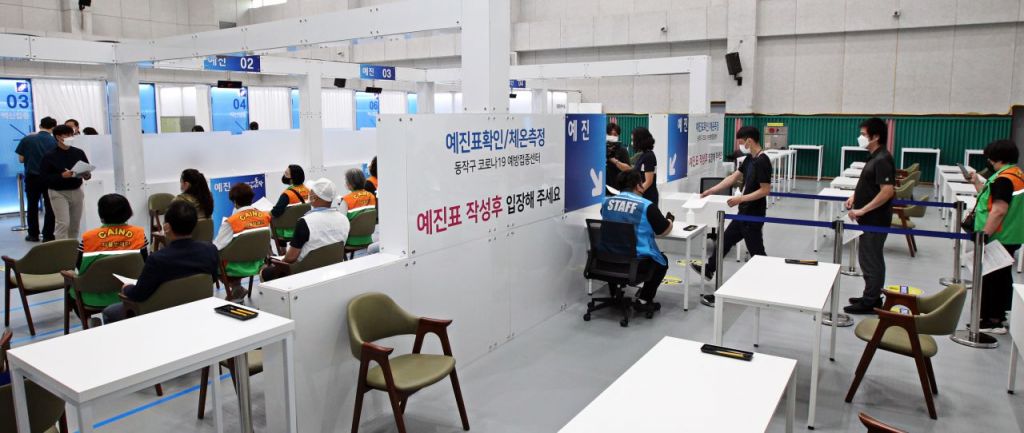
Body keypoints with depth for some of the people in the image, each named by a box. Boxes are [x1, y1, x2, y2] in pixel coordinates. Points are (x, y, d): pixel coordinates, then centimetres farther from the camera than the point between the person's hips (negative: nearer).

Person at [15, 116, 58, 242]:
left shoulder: (27, 139, -4)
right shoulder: (55, 141, -8)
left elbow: (21, 159, 0)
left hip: (32, 177, 1)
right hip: (49, 178, -1)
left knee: (32, 206, 14)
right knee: (49, 207, 6)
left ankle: (33, 234, 20)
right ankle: (48, 235, 5)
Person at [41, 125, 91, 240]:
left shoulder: (79, 153, 3)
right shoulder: (50, 156, -9)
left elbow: (88, 170, 9)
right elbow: (44, 176, -12)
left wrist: (87, 175, -13)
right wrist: (62, 175, -25)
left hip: (76, 191, 5)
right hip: (58, 193, -4)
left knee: (75, 224, 12)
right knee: (63, 223, -11)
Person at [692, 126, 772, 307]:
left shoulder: (762, 162, -21)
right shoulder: (749, 159, 8)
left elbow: (765, 190, -23)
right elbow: (733, 177, 13)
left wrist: (740, 199, -23)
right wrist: (711, 191, 12)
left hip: (754, 215, -10)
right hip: (744, 213, 10)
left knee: (756, 251, 0)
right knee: (726, 239, 22)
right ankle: (709, 270, 39)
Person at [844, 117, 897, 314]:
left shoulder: (882, 160, -20)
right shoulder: (874, 157, 10)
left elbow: (887, 191, -27)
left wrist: (862, 210, -24)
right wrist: (855, 196, 9)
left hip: (876, 221, -10)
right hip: (869, 219, 10)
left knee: (871, 260, 0)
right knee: (868, 258, 17)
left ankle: (870, 303, 10)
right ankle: (871, 297, 28)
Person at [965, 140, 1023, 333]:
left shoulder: (1004, 179, -21)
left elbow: (999, 210, -28)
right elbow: (992, 198, 15)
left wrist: (984, 234, -27)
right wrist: (977, 182, 21)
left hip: (998, 239, -10)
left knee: (989, 278, -1)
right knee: (1003, 277, 18)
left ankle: (990, 321, 5)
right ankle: (999, 316, 29)